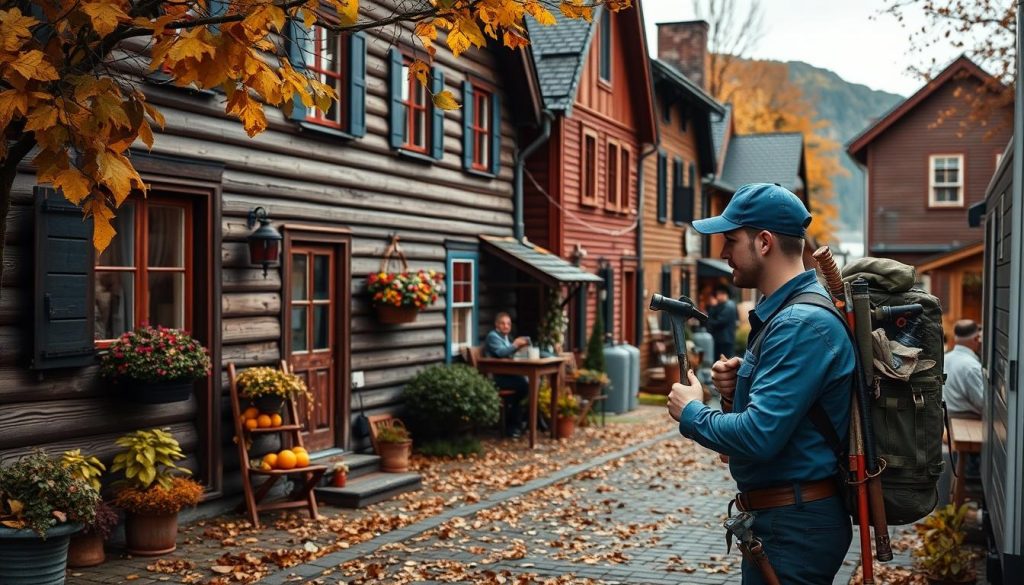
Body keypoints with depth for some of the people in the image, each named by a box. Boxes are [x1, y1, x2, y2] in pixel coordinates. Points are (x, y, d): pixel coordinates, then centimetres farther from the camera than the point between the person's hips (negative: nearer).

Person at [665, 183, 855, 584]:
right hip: (785, 519, 10)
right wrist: (735, 392, -2)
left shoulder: (803, 323, -22)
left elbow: (759, 436, -29)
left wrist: (690, 412, -13)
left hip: (793, 527, -10)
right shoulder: (781, 311, 11)